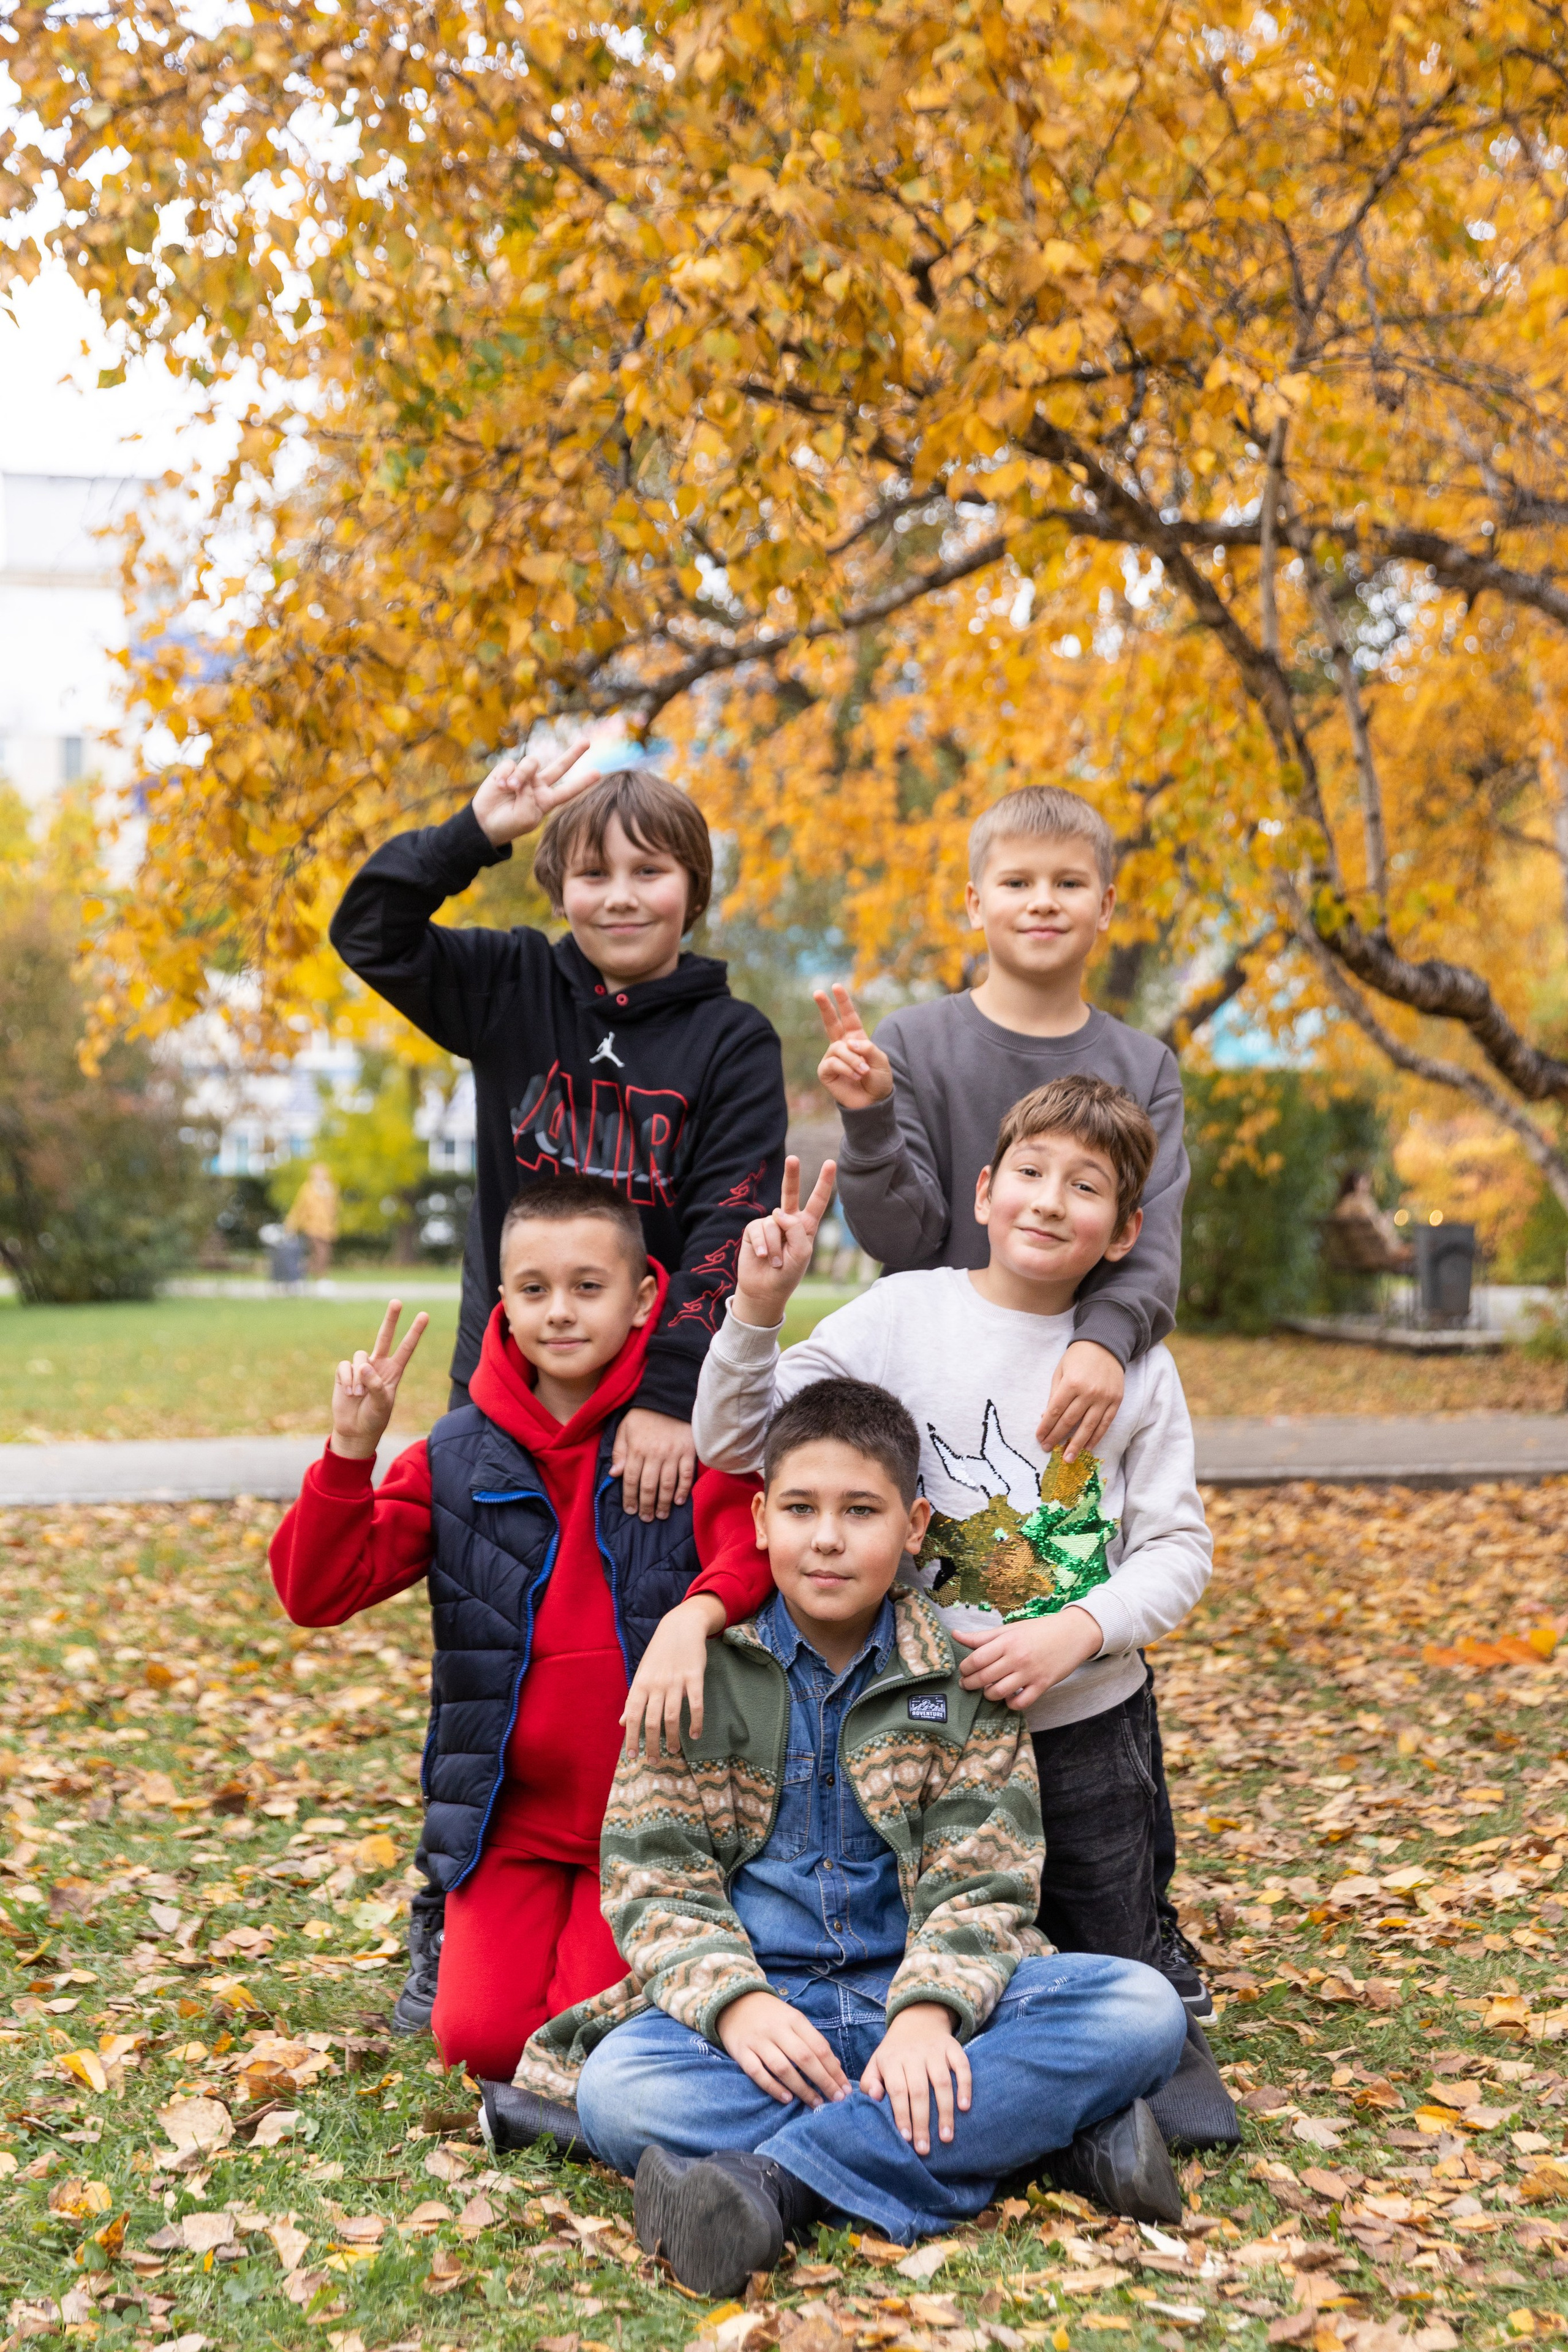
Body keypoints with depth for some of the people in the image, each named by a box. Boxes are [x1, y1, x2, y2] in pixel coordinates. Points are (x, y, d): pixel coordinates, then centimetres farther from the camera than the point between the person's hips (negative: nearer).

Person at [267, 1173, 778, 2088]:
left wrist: (696, 1613, -40)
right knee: (484, 2036, -10)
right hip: (513, 1815, 3)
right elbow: (317, 1592, -1)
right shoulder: (457, 1460, 4)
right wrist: (351, 1454, -15)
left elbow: (754, 1548, -20)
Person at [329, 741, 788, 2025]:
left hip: (661, 1404, -2)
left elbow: (730, 1234, -12)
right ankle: (450, 1930, 20)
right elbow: (369, 931, -1)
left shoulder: (732, 1040, -3)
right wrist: (478, 827, -12)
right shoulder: (515, 991, 5)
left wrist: (671, 1397, -21)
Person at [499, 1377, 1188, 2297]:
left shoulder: (962, 1675, 5)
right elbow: (652, 1870, -1)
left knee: (1141, 2011, -25)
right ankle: (1039, 2126, -28)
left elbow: (980, 1878, -1)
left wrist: (928, 2007, -22)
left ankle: (777, 2183, -31)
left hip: (917, 2000, 1)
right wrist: (732, 2000, -21)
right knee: (619, 2091, -34)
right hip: (761, 2000, 0)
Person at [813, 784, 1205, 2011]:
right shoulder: (914, 1046, 0)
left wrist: (1107, 1339, -28)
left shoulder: (1144, 1068, 6)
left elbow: (1155, 1243, -8)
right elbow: (905, 1239, -6)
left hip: (1094, 1404, 2)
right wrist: (868, 1125, -23)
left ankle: (1145, 1924, 23)